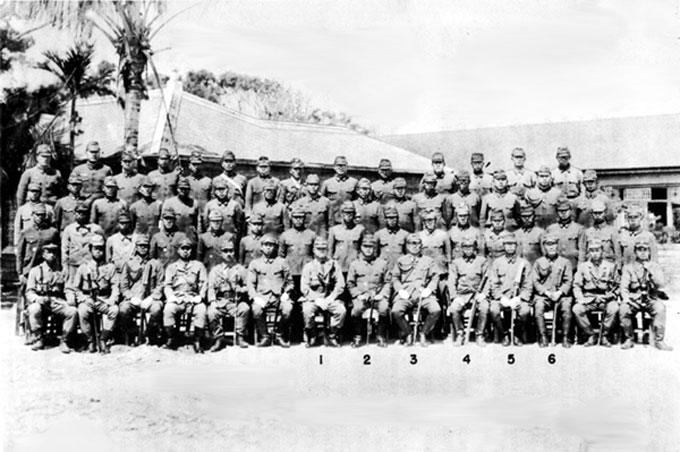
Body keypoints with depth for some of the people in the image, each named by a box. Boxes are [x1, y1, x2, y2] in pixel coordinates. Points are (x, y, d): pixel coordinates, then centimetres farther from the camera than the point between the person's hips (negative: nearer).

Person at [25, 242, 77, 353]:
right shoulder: (35, 271, 11)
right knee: (34, 310, -36)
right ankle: (39, 340, -14)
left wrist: (70, 300, -11)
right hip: (40, 302, -1)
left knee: (73, 311, -28)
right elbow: (29, 292, 4)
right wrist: (37, 298, -19)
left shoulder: (62, 272, 17)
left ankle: (64, 341, -14)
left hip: (58, 303, 1)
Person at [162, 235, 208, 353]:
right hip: (176, 299, 0)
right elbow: (167, 285, 10)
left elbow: (204, 284, 9)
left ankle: (198, 341, -24)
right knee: (168, 309, -32)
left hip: (193, 299, 0)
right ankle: (170, 340, -21)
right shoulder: (171, 267, 20)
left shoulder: (198, 266, 18)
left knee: (201, 310, -32)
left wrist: (200, 296, -9)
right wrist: (171, 296, -10)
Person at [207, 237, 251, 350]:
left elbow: (248, 286, 12)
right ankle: (219, 339, -12)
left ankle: (240, 337, -17)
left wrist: (241, 289, -12)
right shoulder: (215, 270, 17)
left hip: (236, 301, 0)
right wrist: (212, 301, -11)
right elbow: (211, 288, 6)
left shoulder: (241, 269, 17)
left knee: (245, 308, -33)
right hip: (220, 301, 0)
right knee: (211, 312, -31)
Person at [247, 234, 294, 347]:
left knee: (288, 308, -31)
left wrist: (286, 293, -3)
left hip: (279, 296, 0)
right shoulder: (254, 264, 14)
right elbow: (251, 284, 8)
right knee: (256, 309, -33)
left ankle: (279, 335, -8)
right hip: (262, 296, 0)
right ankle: (264, 337, -12)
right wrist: (255, 297, -9)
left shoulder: (281, 262, 15)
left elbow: (289, 282, 16)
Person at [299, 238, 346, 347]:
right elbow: (304, 288, 0)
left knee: (342, 310, -27)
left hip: (330, 298, 1)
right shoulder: (308, 266, 9)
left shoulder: (334, 265, 11)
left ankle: (332, 337, -7)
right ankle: (311, 337, -6)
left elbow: (340, 285, 3)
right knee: (307, 311, -32)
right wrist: (317, 300, -13)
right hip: (312, 298, -1)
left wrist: (329, 299, -10)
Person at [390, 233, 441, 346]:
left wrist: (429, 289, -4)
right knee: (396, 312, -29)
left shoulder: (428, 261, 20)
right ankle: (407, 334, -3)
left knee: (436, 310, -27)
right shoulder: (401, 261, 19)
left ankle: (424, 333, -4)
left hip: (423, 293, 0)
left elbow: (435, 277, 14)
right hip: (405, 294, 0)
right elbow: (395, 278, 15)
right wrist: (400, 290, -3)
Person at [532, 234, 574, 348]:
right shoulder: (538, 262, 13)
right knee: (538, 306, -31)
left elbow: (568, 281, 6)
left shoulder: (565, 262, 13)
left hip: (561, 295, 0)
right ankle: (543, 337, -22)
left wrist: (559, 293, -11)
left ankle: (565, 338, -22)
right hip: (543, 295, 0)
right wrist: (547, 292, -9)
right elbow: (535, 281, 5)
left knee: (567, 306, -31)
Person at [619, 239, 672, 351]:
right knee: (623, 309, -31)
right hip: (634, 299, 0)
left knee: (660, 308, -33)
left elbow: (660, 284, -3)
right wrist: (626, 298, -20)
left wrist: (650, 271, -15)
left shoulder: (655, 266, 11)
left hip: (651, 299, 0)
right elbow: (624, 286, 0)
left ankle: (659, 341, -21)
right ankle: (628, 339, -13)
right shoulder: (628, 267, 9)